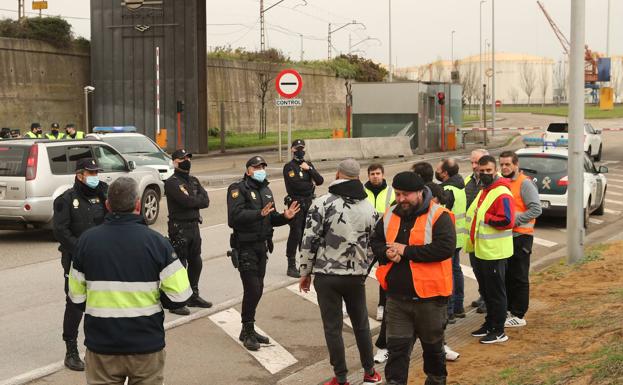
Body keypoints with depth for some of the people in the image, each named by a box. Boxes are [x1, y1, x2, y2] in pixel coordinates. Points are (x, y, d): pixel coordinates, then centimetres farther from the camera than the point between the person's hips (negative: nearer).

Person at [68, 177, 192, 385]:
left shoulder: (87, 240, -4)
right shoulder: (156, 242, -9)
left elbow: (77, 297, 1)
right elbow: (179, 295, -11)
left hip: (102, 345, 1)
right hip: (146, 344, -1)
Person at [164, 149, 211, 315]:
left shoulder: (194, 181, 14)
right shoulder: (172, 182, -11)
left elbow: (206, 201, 2)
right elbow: (186, 201, -24)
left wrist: (193, 201, -14)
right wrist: (199, 200, -6)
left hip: (194, 226, 8)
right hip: (179, 228, -8)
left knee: (196, 263, 16)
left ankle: (193, 296, 30)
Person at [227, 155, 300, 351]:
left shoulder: (266, 190, 15)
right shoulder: (238, 189, -12)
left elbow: (271, 219, 17)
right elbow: (235, 216, -25)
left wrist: (285, 216, -3)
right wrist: (259, 213, -35)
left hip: (262, 246, 8)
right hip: (245, 248, -8)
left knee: (257, 289, 13)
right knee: (252, 289, -9)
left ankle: (248, 329, 25)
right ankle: (247, 331, 2)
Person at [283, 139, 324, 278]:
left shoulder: (309, 164, 13)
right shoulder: (289, 167, -5)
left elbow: (320, 181, 3)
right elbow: (295, 185, -18)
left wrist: (309, 169, -11)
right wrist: (311, 184, -3)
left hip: (309, 203, 6)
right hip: (296, 203, -6)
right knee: (295, 234, -7)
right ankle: (291, 266, -2)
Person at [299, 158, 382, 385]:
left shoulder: (323, 204, -11)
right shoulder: (369, 208, 2)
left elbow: (309, 241, -11)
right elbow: (373, 245, 8)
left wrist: (305, 272, 0)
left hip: (326, 276, -3)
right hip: (356, 276, 3)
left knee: (333, 328, 6)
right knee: (361, 324, 18)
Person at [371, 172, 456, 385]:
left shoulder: (438, 216, -13)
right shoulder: (390, 216, 6)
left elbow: (445, 247, -25)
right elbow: (375, 242, 14)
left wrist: (405, 250, -23)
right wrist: (386, 253, -11)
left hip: (429, 298, -4)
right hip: (397, 298, 4)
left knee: (433, 346, 18)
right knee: (396, 347, 4)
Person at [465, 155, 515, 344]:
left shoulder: (502, 194, -16)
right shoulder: (483, 192, 15)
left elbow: (507, 221, -24)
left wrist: (484, 217, -18)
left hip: (494, 252, -10)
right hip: (481, 250, 10)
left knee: (495, 292, -1)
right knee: (485, 291, 18)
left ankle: (498, 331, 6)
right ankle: (489, 324, 30)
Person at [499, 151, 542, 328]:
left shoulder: (525, 183, -11)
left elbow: (536, 209, -18)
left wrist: (514, 220, -21)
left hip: (520, 236, -8)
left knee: (519, 278, -1)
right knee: (506, 276, 14)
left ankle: (518, 315, 4)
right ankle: (508, 309, 24)